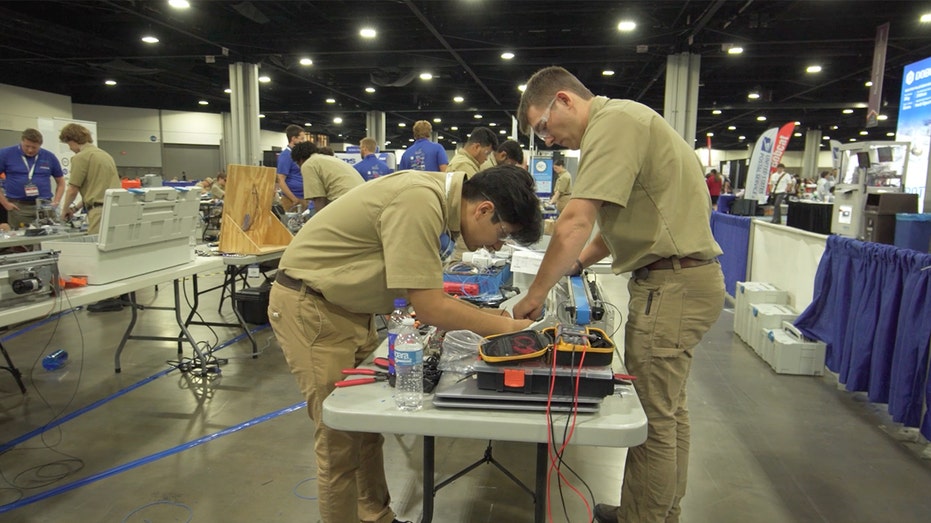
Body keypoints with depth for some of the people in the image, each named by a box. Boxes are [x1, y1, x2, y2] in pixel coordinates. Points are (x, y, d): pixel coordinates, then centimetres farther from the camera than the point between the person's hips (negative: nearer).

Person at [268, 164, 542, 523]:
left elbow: (426, 293, 8)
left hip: (345, 305, 9)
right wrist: (507, 327, -15)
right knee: (341, 440, -1)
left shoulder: (440, 198, 0)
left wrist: (483, 316, -1)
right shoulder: (419, 203, -28)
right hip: (309, 306, -9)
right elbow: (430, 309, -25)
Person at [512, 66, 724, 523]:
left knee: (653, 417, -1)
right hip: (680, 278, 11)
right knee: (667, 408, 19)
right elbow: (621, 221, 19)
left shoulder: (613, 120, -15)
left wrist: (536, 294, -16)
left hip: (672, 283, -11)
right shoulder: (621, 121, 17)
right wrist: (575, 264, 10)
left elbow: (577, 220, -24)